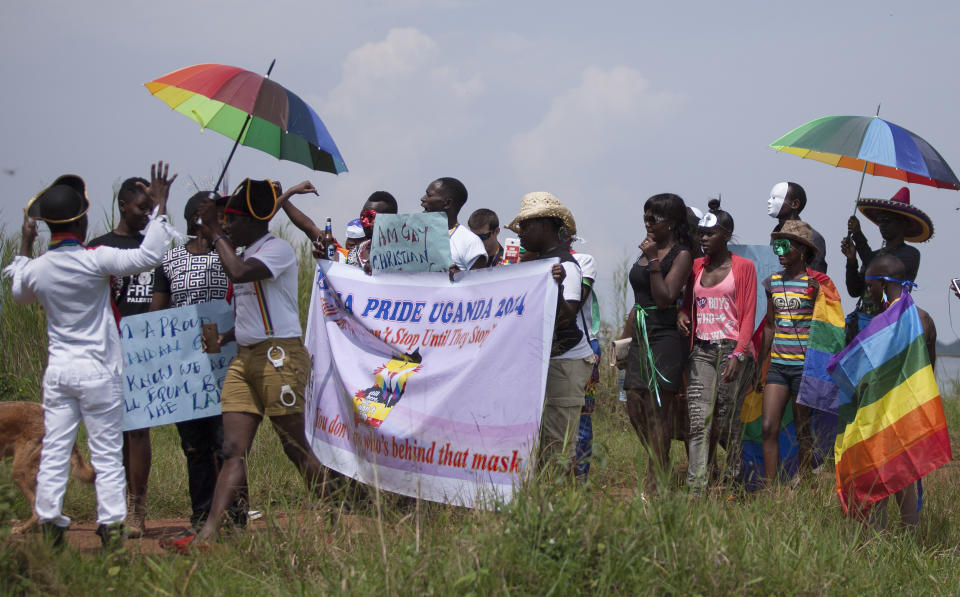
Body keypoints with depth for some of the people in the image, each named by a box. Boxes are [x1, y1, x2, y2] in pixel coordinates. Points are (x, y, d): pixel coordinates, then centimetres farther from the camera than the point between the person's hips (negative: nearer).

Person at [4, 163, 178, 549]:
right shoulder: (95, 261, -15)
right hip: (98, 372, -4)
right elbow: (149, 256, -20)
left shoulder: (35, 269, 1)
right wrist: (160, 206, -13)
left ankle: (48, 521, 9)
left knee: (54, 450, 8)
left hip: (58, 370, 4)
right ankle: (111, 526, 1)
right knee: (107, 453, 1)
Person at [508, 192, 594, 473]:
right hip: (541, 360, 10)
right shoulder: (537, 260, 15)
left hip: (565, 362, -10)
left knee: (557, 443, -10)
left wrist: (558, 286, -44)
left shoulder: (564, 265, -14)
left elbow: (565, 317, -25)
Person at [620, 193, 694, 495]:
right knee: (635, 410, 7)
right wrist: (624, 338, 19)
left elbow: (665, 298, -17)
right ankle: (660, 467, 21)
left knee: (658, 411, -7)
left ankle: (653, 486, -4)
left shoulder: (681, 255, -7)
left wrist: (653, 260, -17)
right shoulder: (647, 250, 16)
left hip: (665, 338, -8)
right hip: (641, 339, 8)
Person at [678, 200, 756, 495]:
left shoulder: (743, 267, 1)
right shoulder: (696, 266, 14)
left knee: (726, 421, 0)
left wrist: (738, 354, -14)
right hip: (701, 349, 4)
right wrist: (682, 314, 1)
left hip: (732, 348, -4)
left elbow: (748, 315, -4)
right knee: (698, 421, -9)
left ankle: (735, 480, 18)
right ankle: (696, 488, -15)